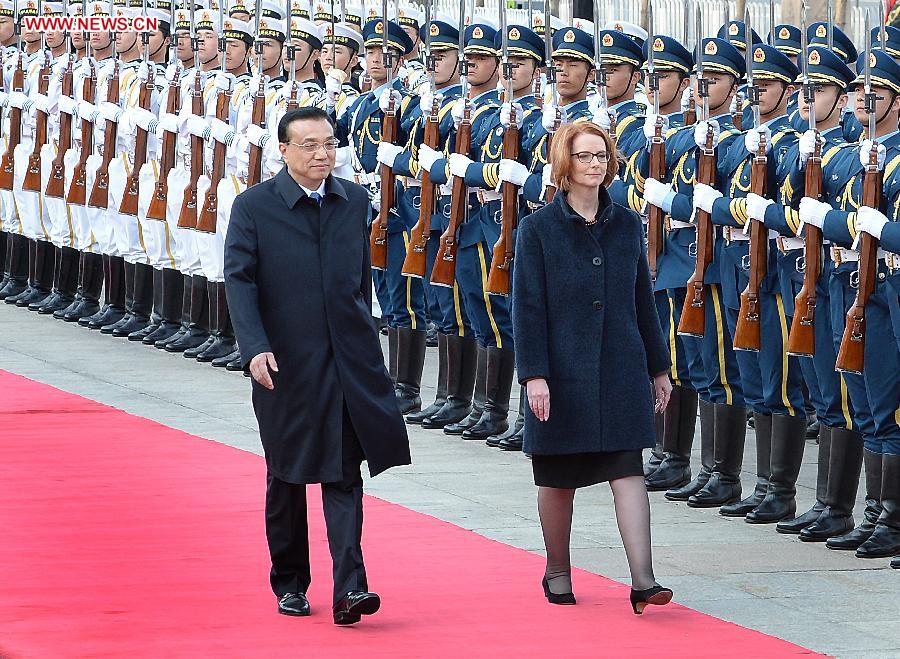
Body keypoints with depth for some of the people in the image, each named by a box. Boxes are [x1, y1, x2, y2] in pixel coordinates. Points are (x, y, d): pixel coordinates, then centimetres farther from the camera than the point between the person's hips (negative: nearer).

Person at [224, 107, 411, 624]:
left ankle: (350, 587, -13)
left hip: (349, 360, 2)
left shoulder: (354, 201, 8)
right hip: (286, 362, -2)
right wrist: (254, 347, -21)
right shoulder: (254, 206, -4)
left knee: (344, 473, -6)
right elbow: (239, 279, -9)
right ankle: (290, 583, 24)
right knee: (287, 477, 10)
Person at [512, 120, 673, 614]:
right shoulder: (539, 229, -4)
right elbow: (527, 307, -6)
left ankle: (643, 580, -13)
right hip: (563, 369, -2)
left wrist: (658, 366, 13)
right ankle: (557, 573, 25)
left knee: (628, 470, -7)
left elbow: (643, 299, 13)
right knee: (558, 477, 8)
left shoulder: (626, 225, 6)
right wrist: (534, 374, -14)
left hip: (621, 366, 2)